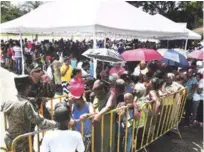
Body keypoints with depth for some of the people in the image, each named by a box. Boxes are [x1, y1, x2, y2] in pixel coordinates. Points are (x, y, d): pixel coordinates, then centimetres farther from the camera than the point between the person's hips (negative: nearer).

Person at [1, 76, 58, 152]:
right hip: (22, 144, -8)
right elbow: (40, 122, -28)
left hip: (9, 141, 8)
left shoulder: (8, 102, -5)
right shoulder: (25, 104, -27)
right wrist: (57, 123, -20)